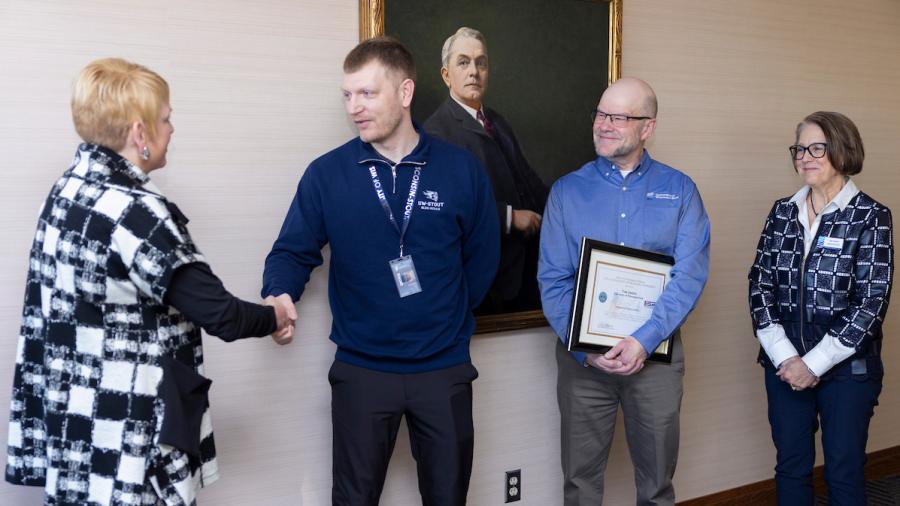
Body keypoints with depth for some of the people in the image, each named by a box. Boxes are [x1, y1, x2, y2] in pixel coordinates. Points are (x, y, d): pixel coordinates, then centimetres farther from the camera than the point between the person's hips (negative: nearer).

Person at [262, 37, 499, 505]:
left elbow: (482, 256, 5)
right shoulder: (326, 173, -4)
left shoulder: (461, 170, -3)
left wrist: (450, 318, 2)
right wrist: (279, 295, -22)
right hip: (361, 370, 0)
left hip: (444, 370, 1)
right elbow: (294, 251, -2)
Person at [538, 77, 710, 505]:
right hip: (582, 356, 0)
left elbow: (690, 274, -9)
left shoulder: (679, 190, 1)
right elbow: (553, 279, -3)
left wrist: (644, 340, -19)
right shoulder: (567, 190, 1)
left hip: (655, 353, 0)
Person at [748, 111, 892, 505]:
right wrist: (784, 356, -10)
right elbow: (760, 285, 2)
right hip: (785, 364, 4)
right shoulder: (782, 211, 6)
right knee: (790, 466, 12)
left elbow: (871, 303, -12)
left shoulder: (871, 216, -6)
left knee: (844, 473, 6)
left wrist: (815, 364, -14)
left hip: (847, 368, -3)